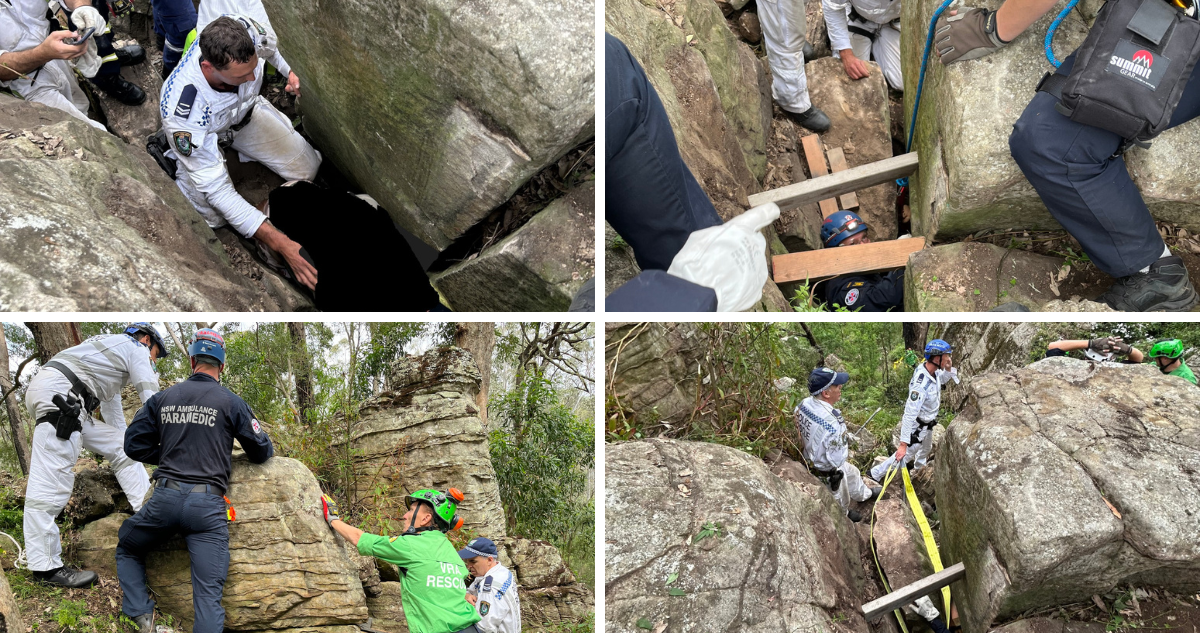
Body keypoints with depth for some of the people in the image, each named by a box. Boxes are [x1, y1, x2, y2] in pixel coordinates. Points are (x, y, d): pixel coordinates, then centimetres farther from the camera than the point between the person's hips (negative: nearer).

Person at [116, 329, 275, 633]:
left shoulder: (162, 397, 11)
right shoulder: (231, 402, 2)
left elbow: (134, 444, 13)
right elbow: (262, 452, 8)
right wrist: (265, 449, 31)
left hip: (165, 496, 2)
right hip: (207, 505, -2)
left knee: (127, 550, 29)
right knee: (208, 595, -6)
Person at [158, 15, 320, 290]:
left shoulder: (244, 29, -39)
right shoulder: (183, 113, -47)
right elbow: (216, 189, -41)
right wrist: (280, 244, -45)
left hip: (247, 111, 4)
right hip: (202, 134, -3)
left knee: (307, 168, -2)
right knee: (214, 217, -10)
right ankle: (166, 155, 17)